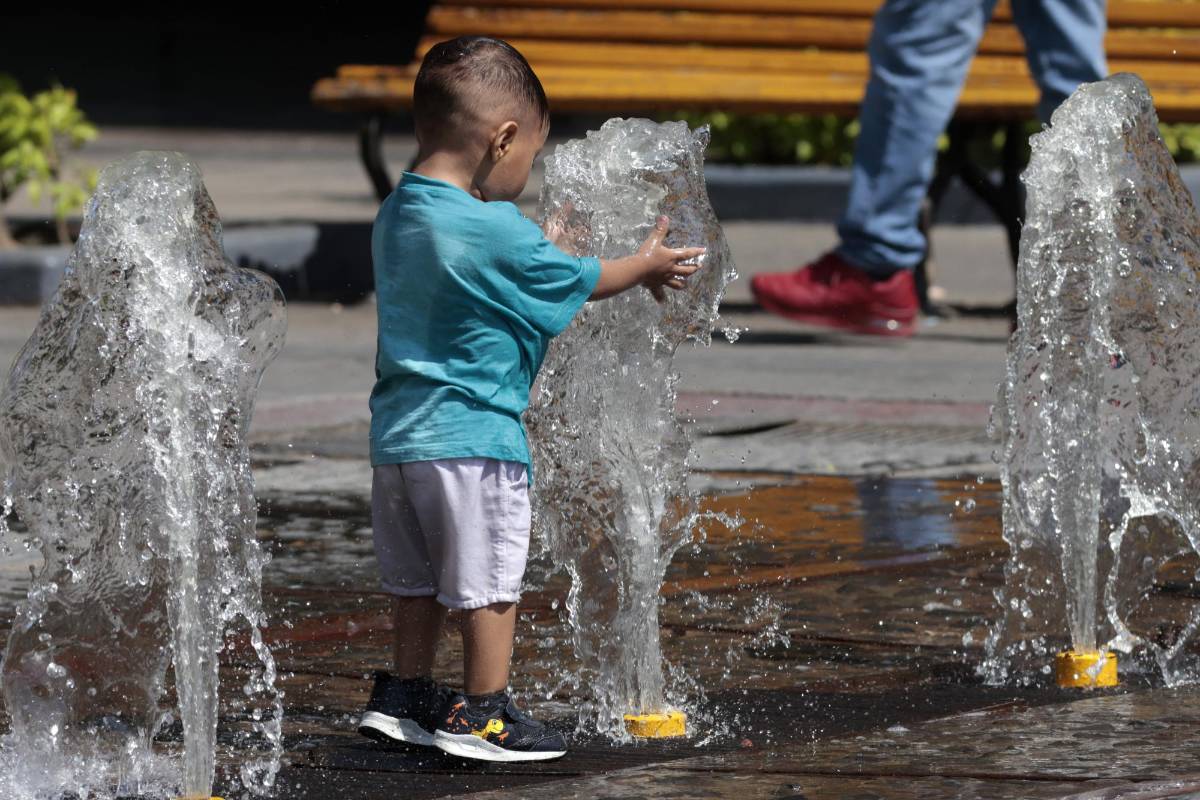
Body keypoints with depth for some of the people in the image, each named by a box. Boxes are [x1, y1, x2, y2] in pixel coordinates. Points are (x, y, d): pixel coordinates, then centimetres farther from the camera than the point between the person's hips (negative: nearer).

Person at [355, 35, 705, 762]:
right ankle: (483, 715, 8)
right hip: (473, 433, -8)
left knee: (419, 580, 20)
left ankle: (404, 699, 26)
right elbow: (577, 282, -4)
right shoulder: (498, 233, -19)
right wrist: (645, 266, 14)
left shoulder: (397, 217, 6)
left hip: (398, 431, 8)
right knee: (490, 582, 3)